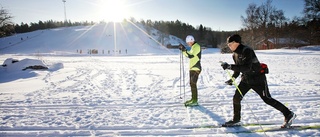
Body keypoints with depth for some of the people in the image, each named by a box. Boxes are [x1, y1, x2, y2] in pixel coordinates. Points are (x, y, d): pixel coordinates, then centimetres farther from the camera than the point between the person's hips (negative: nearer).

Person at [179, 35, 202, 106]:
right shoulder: (193, 47, 17)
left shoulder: (197, 46, -13)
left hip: (196, 68, -10)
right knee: (192, 84, 13)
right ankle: (193, 99, 22)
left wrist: (184, 50, -21)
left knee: (193, 84, -11)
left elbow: (191, 55, -23)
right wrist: (183, 50, 10)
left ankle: (195, 101, -7)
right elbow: (189, 55, 21)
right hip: (192, 68, 10)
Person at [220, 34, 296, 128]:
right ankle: (236, 120, 17)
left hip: (258, 79, -8)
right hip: (246, 79, 8)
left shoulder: (246, 51, -24)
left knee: (267, 99, -3)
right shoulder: (235, 54, 3)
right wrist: (232, 78, 7)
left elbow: (247, 68, -35)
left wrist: (229, 66, -38)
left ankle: (289, 114, 15)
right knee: (236, 98, 1)